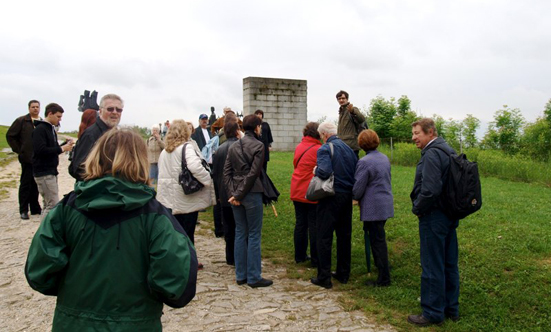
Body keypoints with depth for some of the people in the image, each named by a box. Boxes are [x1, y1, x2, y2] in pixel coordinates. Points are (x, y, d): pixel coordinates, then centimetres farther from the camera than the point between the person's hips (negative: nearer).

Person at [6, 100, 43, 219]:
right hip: (27, 158, -4)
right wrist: (19, 150, -4)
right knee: (25, 184, 0)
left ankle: (35, 208, 21)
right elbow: (10, 135, 0)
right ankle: (23, 210, 7)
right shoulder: (21, 121, -2)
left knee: (36, 184, 11)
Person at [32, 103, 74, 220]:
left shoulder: (51, 129, 15)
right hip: (44, 173, -10)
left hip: (51, 171, 10)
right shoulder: (40, 129, -14)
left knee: (48, 204, 14)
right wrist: (61, 149, -19)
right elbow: (40, 150, -25)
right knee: (53, 205, -11)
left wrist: (65, 145, 3)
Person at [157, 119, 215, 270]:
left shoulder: (164, 151, 11)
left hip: (170, 198, 7)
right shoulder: (187, 147, -13)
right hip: (187, 197, -7)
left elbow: (162, 172, 14)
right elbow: (195, 167, -29)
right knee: (188, 231, 4)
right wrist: (208, 180, -19)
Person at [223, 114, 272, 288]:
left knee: (240, 233, 12)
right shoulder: (258, 146, -9)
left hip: (235, 195, 6)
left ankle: (240, 275, 18)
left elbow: (226, 172, 4)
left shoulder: (233, 146, 9)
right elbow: (253, 174, -14)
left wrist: (232, 193, -2)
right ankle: (254, 277, 8)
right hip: (251, 194, -6)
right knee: (254, 235, 2)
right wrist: (239, 195, -11)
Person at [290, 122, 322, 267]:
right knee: (314, 225, 1)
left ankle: (300, 255, 22)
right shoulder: (318, 149, -13)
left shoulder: (299, 147, 7)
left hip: (297, 192, 6)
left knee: (300, 223, 14)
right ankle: (316, 259, 7)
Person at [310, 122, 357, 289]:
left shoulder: (325, 149, -11)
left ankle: (324, 277, 5)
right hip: (347, 196, 7)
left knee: (324, 237, 1)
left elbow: (325, 171, -27)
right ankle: (343, 274, 24)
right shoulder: (348, 148, 10)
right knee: (344, 235, 14)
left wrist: (316, 170, -7)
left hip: (331, 197, -7)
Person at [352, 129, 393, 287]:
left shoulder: (364, 162, -17)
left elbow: (358, 189, -15)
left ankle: (384, 278, 6)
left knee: (377, 240, -1)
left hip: (373, 207, -8)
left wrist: (355, 198, 8)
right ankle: (381, 267, 36)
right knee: (378, 238, 22)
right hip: (386, 204, 8)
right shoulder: (385, 158, 9)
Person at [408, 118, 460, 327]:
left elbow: (430, 190, -28)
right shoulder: (449, 150, 12)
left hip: (433, 217, -10)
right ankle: (451, 308, 28)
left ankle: (433, 313, 12)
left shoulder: (432, 154, -19)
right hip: (450, 215, 10)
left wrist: (417, 209, -12)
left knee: (432, 267, 1)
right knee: (449, 264, 16)